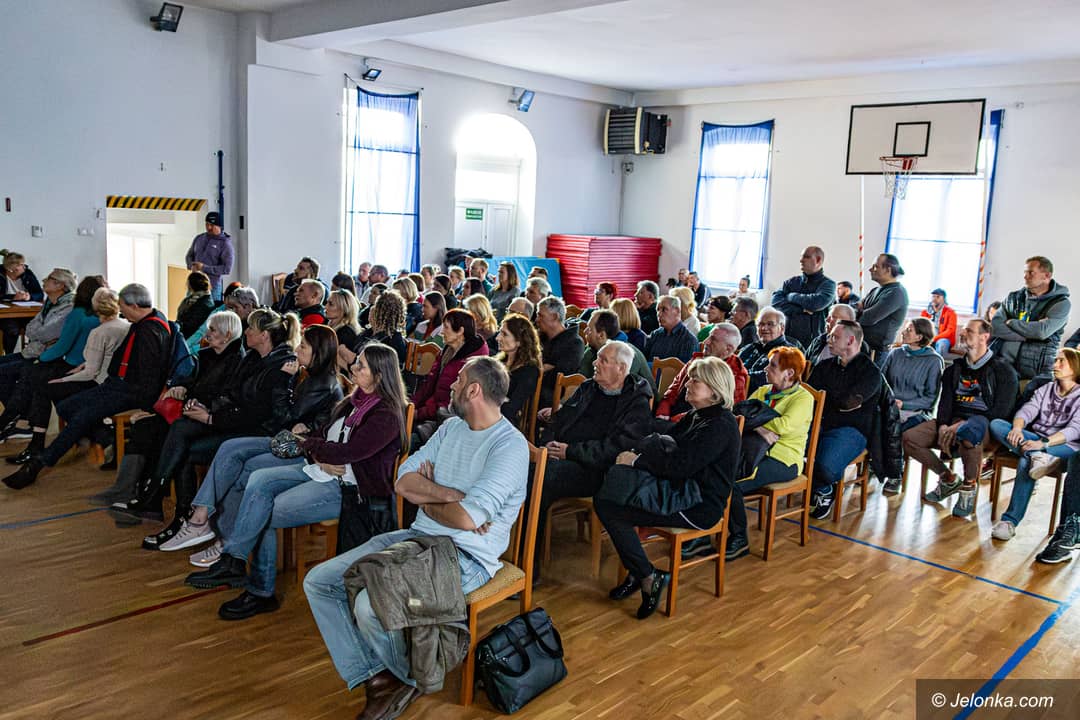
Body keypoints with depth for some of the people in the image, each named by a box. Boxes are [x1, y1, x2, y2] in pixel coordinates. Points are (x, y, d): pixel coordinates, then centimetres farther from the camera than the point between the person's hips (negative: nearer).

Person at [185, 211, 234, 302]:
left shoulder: (225, 243, -7)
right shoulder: (199, 238, 10)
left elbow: (227, 269, -12)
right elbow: (189, 256, 21)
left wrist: (204, 268, -16)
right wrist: (192, 266, -2)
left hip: (212, 286, -5)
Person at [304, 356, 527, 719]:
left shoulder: (510, 445, -15)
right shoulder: (451, 427, 10)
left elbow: (469, 518, -25)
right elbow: (403, 482, 2)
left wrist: (426, 497, -5)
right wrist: (450, 495, -15)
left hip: (466, 556, -8)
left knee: (370, 605, -29)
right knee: (318, 582, 0)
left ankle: (410, 677, 2)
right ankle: (373, 677, 3)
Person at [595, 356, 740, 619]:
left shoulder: (721, 426, -17)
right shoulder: (696, 415, 13)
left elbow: (680, 465, -25)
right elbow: (666, 444, 12)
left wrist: (637, 459, -16)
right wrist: (634, 450, -7)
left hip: (699, 508, -10)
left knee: (609, 509, -16)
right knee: (605, 497, -2)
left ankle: (648, 577, -2)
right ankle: (637, 572, 7)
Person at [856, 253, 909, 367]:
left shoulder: (896, 293, -12)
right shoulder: (876, 291, 18)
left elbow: (870, 318, -19)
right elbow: (854, 309, 15)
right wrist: (859, 308, -7)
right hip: (860, 346, 8)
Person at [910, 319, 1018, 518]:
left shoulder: (1002, 370, 2)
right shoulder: (955, 368, 21)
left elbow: (1002, 411, -8)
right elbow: (946, 401, 15)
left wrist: (962, 425, -18)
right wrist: (943, 425, -8)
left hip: (984, 421, -6)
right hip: (953, 420, 6)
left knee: (967, 436, -43)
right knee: (909, 438, -17)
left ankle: (969, 486, -16)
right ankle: (948, 479, 3)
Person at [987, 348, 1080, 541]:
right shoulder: (1046, 389, 19)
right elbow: (1026, 411, 4)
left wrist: (1043, 443, -29)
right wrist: (1017, 428, -20)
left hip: (1063, 446, -6)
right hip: (1036, 441, 6)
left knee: (1025, 462, -37)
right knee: (996, 424, -19)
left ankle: (1010, 521, -38)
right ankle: (1039, 457, -37)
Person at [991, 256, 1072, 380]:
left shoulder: (1061, 303, 0)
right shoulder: (1013, 298, 11)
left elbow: (1042, 331, -15)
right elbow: (994, 327, -2)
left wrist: (1010, 322, -3)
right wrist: (1028, 335, -11)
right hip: (1002, 367, 3)